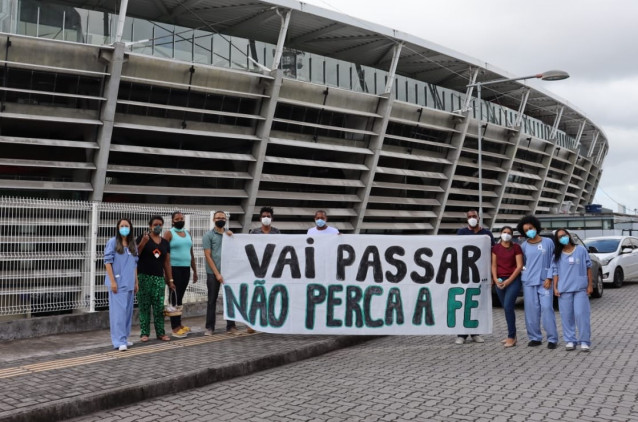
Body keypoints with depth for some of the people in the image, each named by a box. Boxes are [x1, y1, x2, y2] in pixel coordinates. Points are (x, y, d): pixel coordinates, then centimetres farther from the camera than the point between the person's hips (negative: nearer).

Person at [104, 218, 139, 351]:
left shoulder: (133, 244, 12)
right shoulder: (112, 242, -5)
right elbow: (108, 262, -8)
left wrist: (136, 282, 14)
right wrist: (112, 281, -14)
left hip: (129, 283, 6)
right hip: (118, 283, -6)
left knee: (128, 311, 9)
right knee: (119, 311, -8)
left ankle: (124, 338, 19)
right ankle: (119, 341, -6)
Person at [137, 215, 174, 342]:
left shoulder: (165, 243, 13)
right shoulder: (143, 238, 1)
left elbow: (167, 263, 14)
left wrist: (170, 280, 11)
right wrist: (143, 242, -20)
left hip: (159, 278, 3)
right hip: (144, 277, -3)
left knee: (159, 307, 0)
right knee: (144, 306, 0)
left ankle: (160, 333, 6)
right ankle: (144, 333, 6)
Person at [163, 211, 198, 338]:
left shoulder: (188, 234, 16)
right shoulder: (169, 233, -3)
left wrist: (195, 271, 16)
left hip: (186, 269, 6)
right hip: (174, 269, -6)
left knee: (180, 297, 11)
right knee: (174, 297, -5)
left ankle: (179, 324, 17)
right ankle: (175, 328, -3)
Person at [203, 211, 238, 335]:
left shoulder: (229, 234, 13)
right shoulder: (208, 235, -1)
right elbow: (208, 256, -7)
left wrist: (232, 237, -5)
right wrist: (217, 273, -13)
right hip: (213, 273, -4)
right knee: (212, 300, 3)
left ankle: (231, 326, 12)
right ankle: (209, 327, 11)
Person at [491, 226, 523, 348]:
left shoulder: (516, 247, -1)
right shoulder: (495, 248, 10)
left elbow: (519, 266, -5)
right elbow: (494, 265, 7)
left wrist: (508, 281, -13)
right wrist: (495, 279, -8)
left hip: (513, 280, -4)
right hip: (500, 281, 4)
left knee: (508, 306, -15)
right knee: (506, 308, 9)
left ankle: (511, 337, -10)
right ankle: (512, 335, 18)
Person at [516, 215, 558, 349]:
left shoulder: (548, 242, 3)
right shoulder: (524, 246, 7)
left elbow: (553, 262, 2)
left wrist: (549, 278, -6)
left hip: (544, 281, -2)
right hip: (529, 282, 2)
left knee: (547, 308, -8)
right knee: (531, 310, 1)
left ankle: (552, 338, -1)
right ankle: (535, 337, 11)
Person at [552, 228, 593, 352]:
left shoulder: (581, 250, 3)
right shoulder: (557, 255, 6)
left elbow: (588, 267, 5)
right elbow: (555, 271, 7)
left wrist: (590, 284, 2)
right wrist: (555, 287, 0)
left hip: (581, 288, -2)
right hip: (564, 289, 2)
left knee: (581, 314, -7)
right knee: (567, 315, 2)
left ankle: (584, 341, 1)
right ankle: (570, 340, 9)